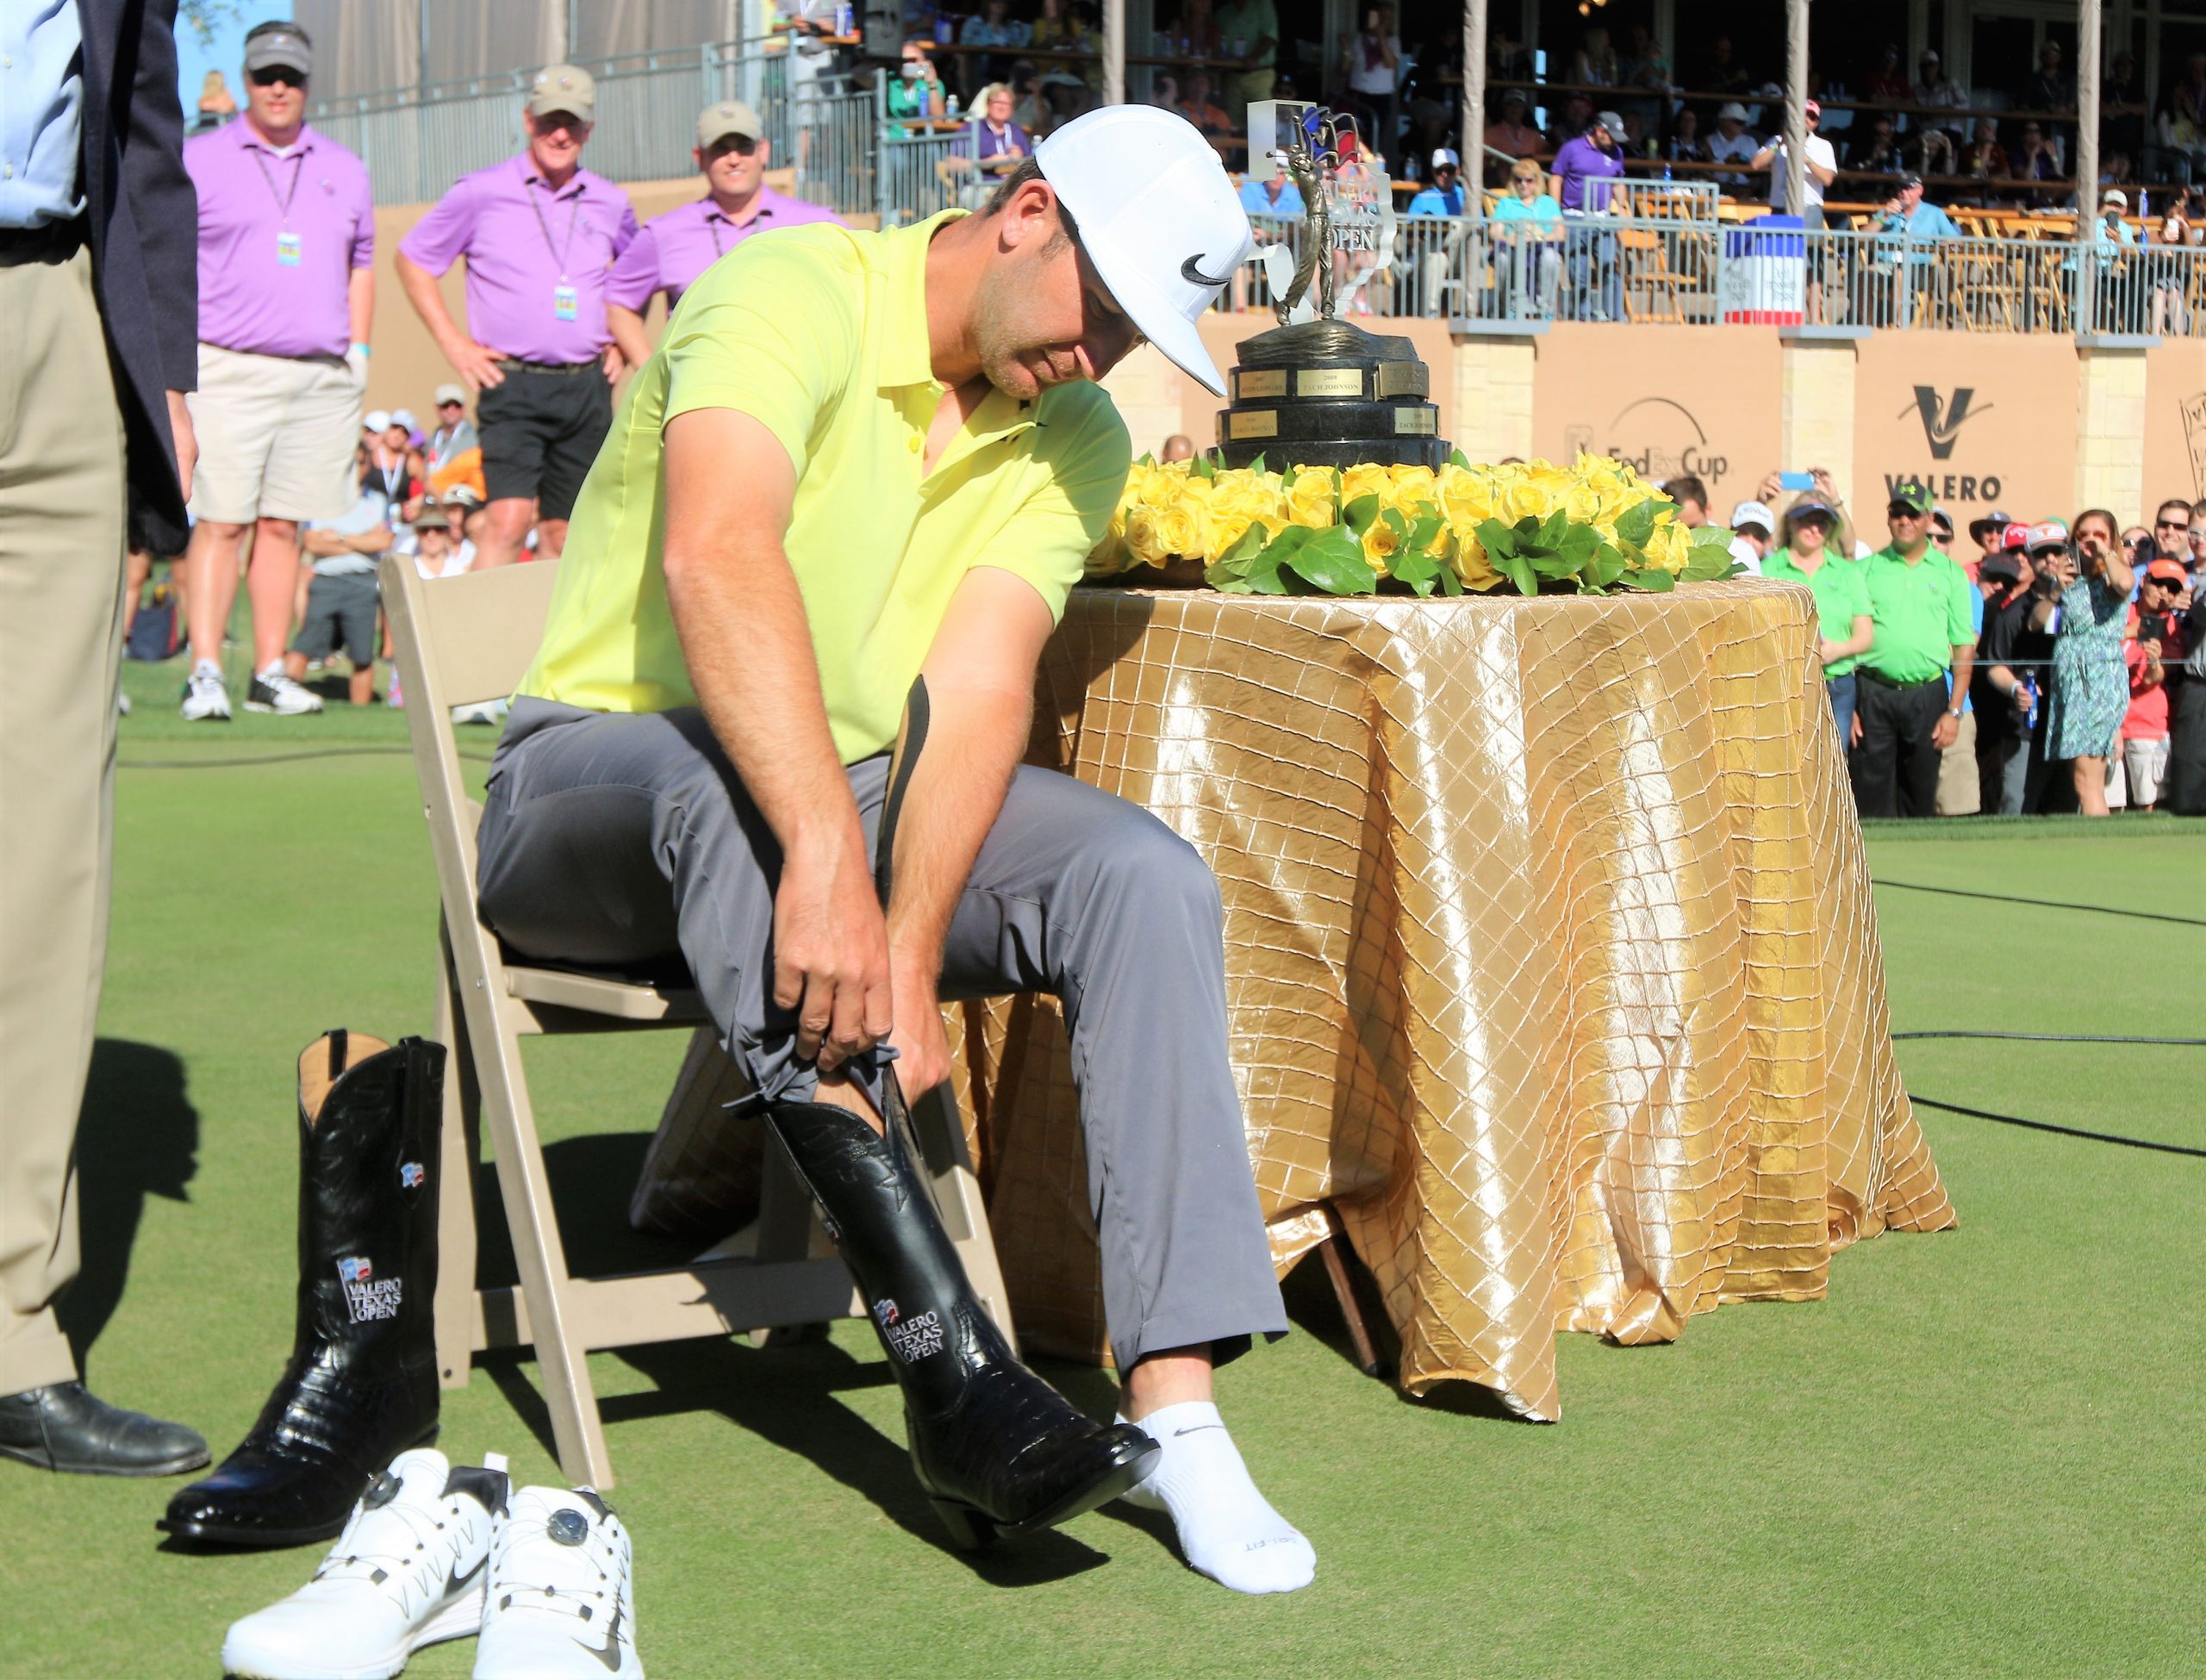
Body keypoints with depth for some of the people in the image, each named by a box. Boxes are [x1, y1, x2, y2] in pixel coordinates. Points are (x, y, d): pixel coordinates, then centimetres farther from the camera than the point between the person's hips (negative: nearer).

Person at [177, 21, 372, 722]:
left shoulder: (344, 170, 17)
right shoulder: (199, 160, 6)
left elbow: (361, 263, 25)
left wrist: (358, 347, 14)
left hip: (321, 376, 3)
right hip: (229, 368, -3)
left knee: (283, 523, 5)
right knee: (220, 521, -10)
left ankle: (270, 673, 8)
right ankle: (205, 673, -12)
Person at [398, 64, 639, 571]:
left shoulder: (611, 204, 10)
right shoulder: (481, 193, 0)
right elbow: (412, 259, 9)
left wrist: (620, 340, 14)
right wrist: (453, 343, 1)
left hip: (587, 386, 4)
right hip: (513, 382, -4)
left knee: (564, 532, 7)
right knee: (509, 517, -18)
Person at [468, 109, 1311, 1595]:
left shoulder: (1075, 440, 3)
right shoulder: (798, 292, -16)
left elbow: (981, 689, -11)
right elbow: (716, 554, -35)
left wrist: (909, 949, -27)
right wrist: (824, 861, -46)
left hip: (858, 796, 5)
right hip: (598, 776, -5)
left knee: (1144, 877, -18)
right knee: (721, 783, -39)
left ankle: (1176, 1413, -22)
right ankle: (945, 1352, -42)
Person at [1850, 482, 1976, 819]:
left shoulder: (1950, 574, 8)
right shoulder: (1866, 570, 7)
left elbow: (1964, 648, 7)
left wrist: (1954, 711, -2)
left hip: (1927, 695, 1)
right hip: (1873, 693, -1)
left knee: (1921, 798, 5)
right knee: (1871, 797, -2)